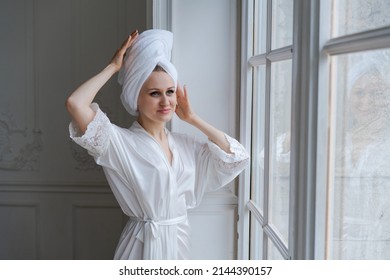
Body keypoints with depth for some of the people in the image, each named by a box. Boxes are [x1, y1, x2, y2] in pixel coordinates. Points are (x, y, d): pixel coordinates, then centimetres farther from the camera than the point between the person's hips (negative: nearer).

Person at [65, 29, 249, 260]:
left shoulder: (185, 144, 5)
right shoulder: (121, 142, -12)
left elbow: (237, 157, -1)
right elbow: (75, 104, -25)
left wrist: (192, 118, 1)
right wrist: (113, 67, -11)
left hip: (180, 243, 6)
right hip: (143, 246, -6)